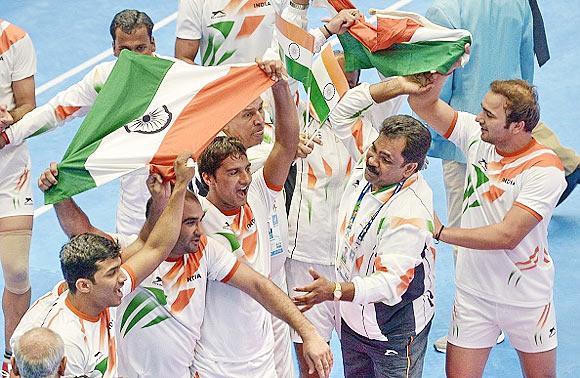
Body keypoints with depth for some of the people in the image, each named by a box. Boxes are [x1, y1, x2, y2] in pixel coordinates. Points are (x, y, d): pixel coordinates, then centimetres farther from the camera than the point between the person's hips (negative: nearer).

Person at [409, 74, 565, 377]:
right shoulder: (477, 136, -6)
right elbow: (422, 104, -3)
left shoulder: (545, 169, -21)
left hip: (527, 298, -3)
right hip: (473, 292, 3)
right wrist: (440, 73, -23)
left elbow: (507, 235, -26)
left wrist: (440, 232, -23)